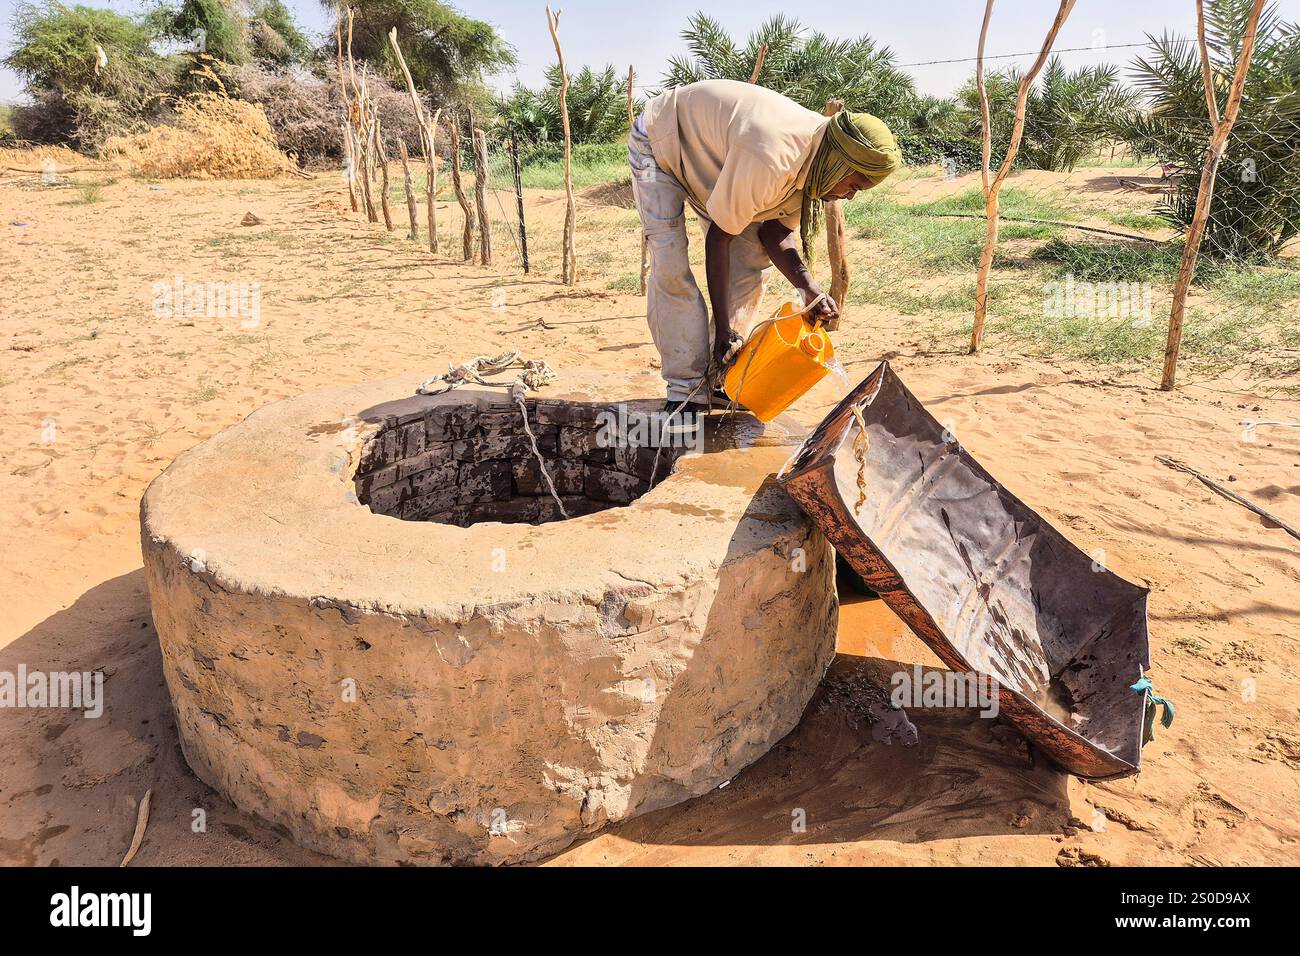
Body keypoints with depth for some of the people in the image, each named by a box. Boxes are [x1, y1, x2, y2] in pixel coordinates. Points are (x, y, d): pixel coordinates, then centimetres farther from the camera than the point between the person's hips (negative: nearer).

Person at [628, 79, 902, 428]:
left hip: (710, 155, 8)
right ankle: (686, 387, -15)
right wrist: (723, 327, -27)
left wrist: (808, 287, -27)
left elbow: (775, 231, -9)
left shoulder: (814, 161, -14)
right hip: (659, 146, -8)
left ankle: (725, 374, 3)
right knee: (671, 266, -22)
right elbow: (718, 238, -32)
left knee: (753, 259, -4)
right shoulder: (769, 159, -40)